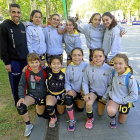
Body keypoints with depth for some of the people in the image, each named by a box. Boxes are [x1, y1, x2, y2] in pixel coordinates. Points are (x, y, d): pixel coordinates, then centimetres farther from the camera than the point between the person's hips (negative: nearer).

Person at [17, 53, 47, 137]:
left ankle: (38, 105, 52)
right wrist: (21, 97, -23)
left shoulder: (43, 71, -14)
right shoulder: (26, 72, -15)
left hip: (42, 95, 1)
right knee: (20, 106, -30)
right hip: (31, 94, 0)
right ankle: (28, 125, -3)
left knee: (40, 114, 16)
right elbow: (21, 85, -12)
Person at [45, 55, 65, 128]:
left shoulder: (64, 71, -21)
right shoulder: (48, 71, -19)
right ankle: (53, 118, 4)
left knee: (61, 112, 20)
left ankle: (58, 103, 56)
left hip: (62, 93, 1)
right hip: (51, 94, -1)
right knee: (49, 107, -34)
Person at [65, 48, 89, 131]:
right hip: (73, 89, 0)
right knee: (67, 98, -34)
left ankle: (79, 99, 45)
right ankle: (72, 120, -15)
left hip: (82, 90, 1)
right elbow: (66, 81, -5)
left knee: (80, 109, 9)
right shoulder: (69, 67, -9)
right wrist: (69, 90, -21)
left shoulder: (86, 66, -13)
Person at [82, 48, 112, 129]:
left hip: (103, 93, 1)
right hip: (93, 90, -1)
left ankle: (99, 101, 48)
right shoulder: (89, 68, -16)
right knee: (88, 103, -33)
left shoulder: (108, 69, -17)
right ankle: (90, 118, 0)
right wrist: (86, 93, -19)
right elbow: (85, 82, -7)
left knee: (100, 114, 14)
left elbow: (110, 84, -8)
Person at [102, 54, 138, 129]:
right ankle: (113, 118, 5)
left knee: (121, 121, 19)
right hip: (114, 98, 2)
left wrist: (122, 100, -20)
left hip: (125, 102, -1)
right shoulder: (114, 73, -12)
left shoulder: (130, 78, -27)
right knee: (110, 111, -32)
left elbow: (134, 96, -20)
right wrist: (105, 96, 3)